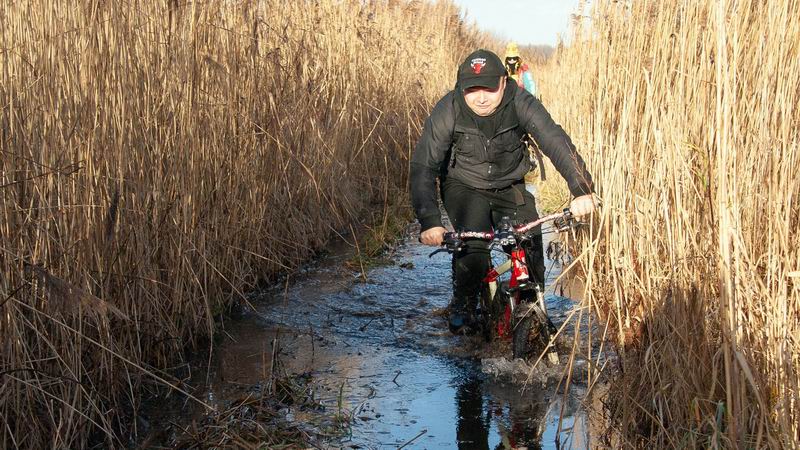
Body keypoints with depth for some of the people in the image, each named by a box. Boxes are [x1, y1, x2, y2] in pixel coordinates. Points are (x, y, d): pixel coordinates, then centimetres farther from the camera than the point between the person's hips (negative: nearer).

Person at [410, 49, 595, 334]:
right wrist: (429, 222, -40)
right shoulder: (448, 111, -24)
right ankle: (462, 306, 0)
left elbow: (555, 141, -30)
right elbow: (423, 166, -28)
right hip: (464, 188, -2)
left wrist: (581, 190, -44)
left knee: (531, 249, -10)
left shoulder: (520, 103, -21)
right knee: (473, 244, -25)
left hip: (510, 188, 2)